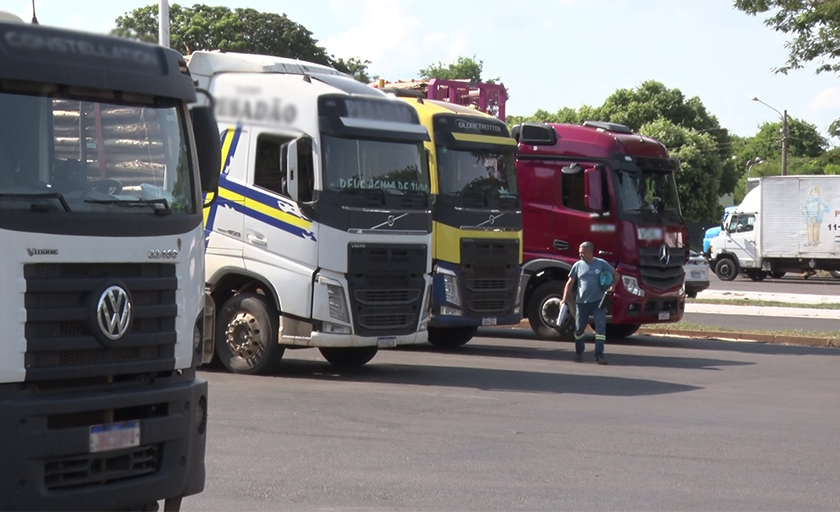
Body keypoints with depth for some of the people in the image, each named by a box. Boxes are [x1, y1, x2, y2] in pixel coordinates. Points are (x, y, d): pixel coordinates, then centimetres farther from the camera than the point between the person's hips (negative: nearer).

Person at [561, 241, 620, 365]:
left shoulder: (601, 264, -1)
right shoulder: (578, 265, 2)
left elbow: (615, 275, 7)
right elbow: (570, 283, 5)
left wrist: (613, 285, -13)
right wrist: (564, 299, -3)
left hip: (598, 302, -2)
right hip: (582, 302, 2)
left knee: (601, 327, -11)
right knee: (579, 329, 10)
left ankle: (599, 355, -10)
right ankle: (579, 353, 30)